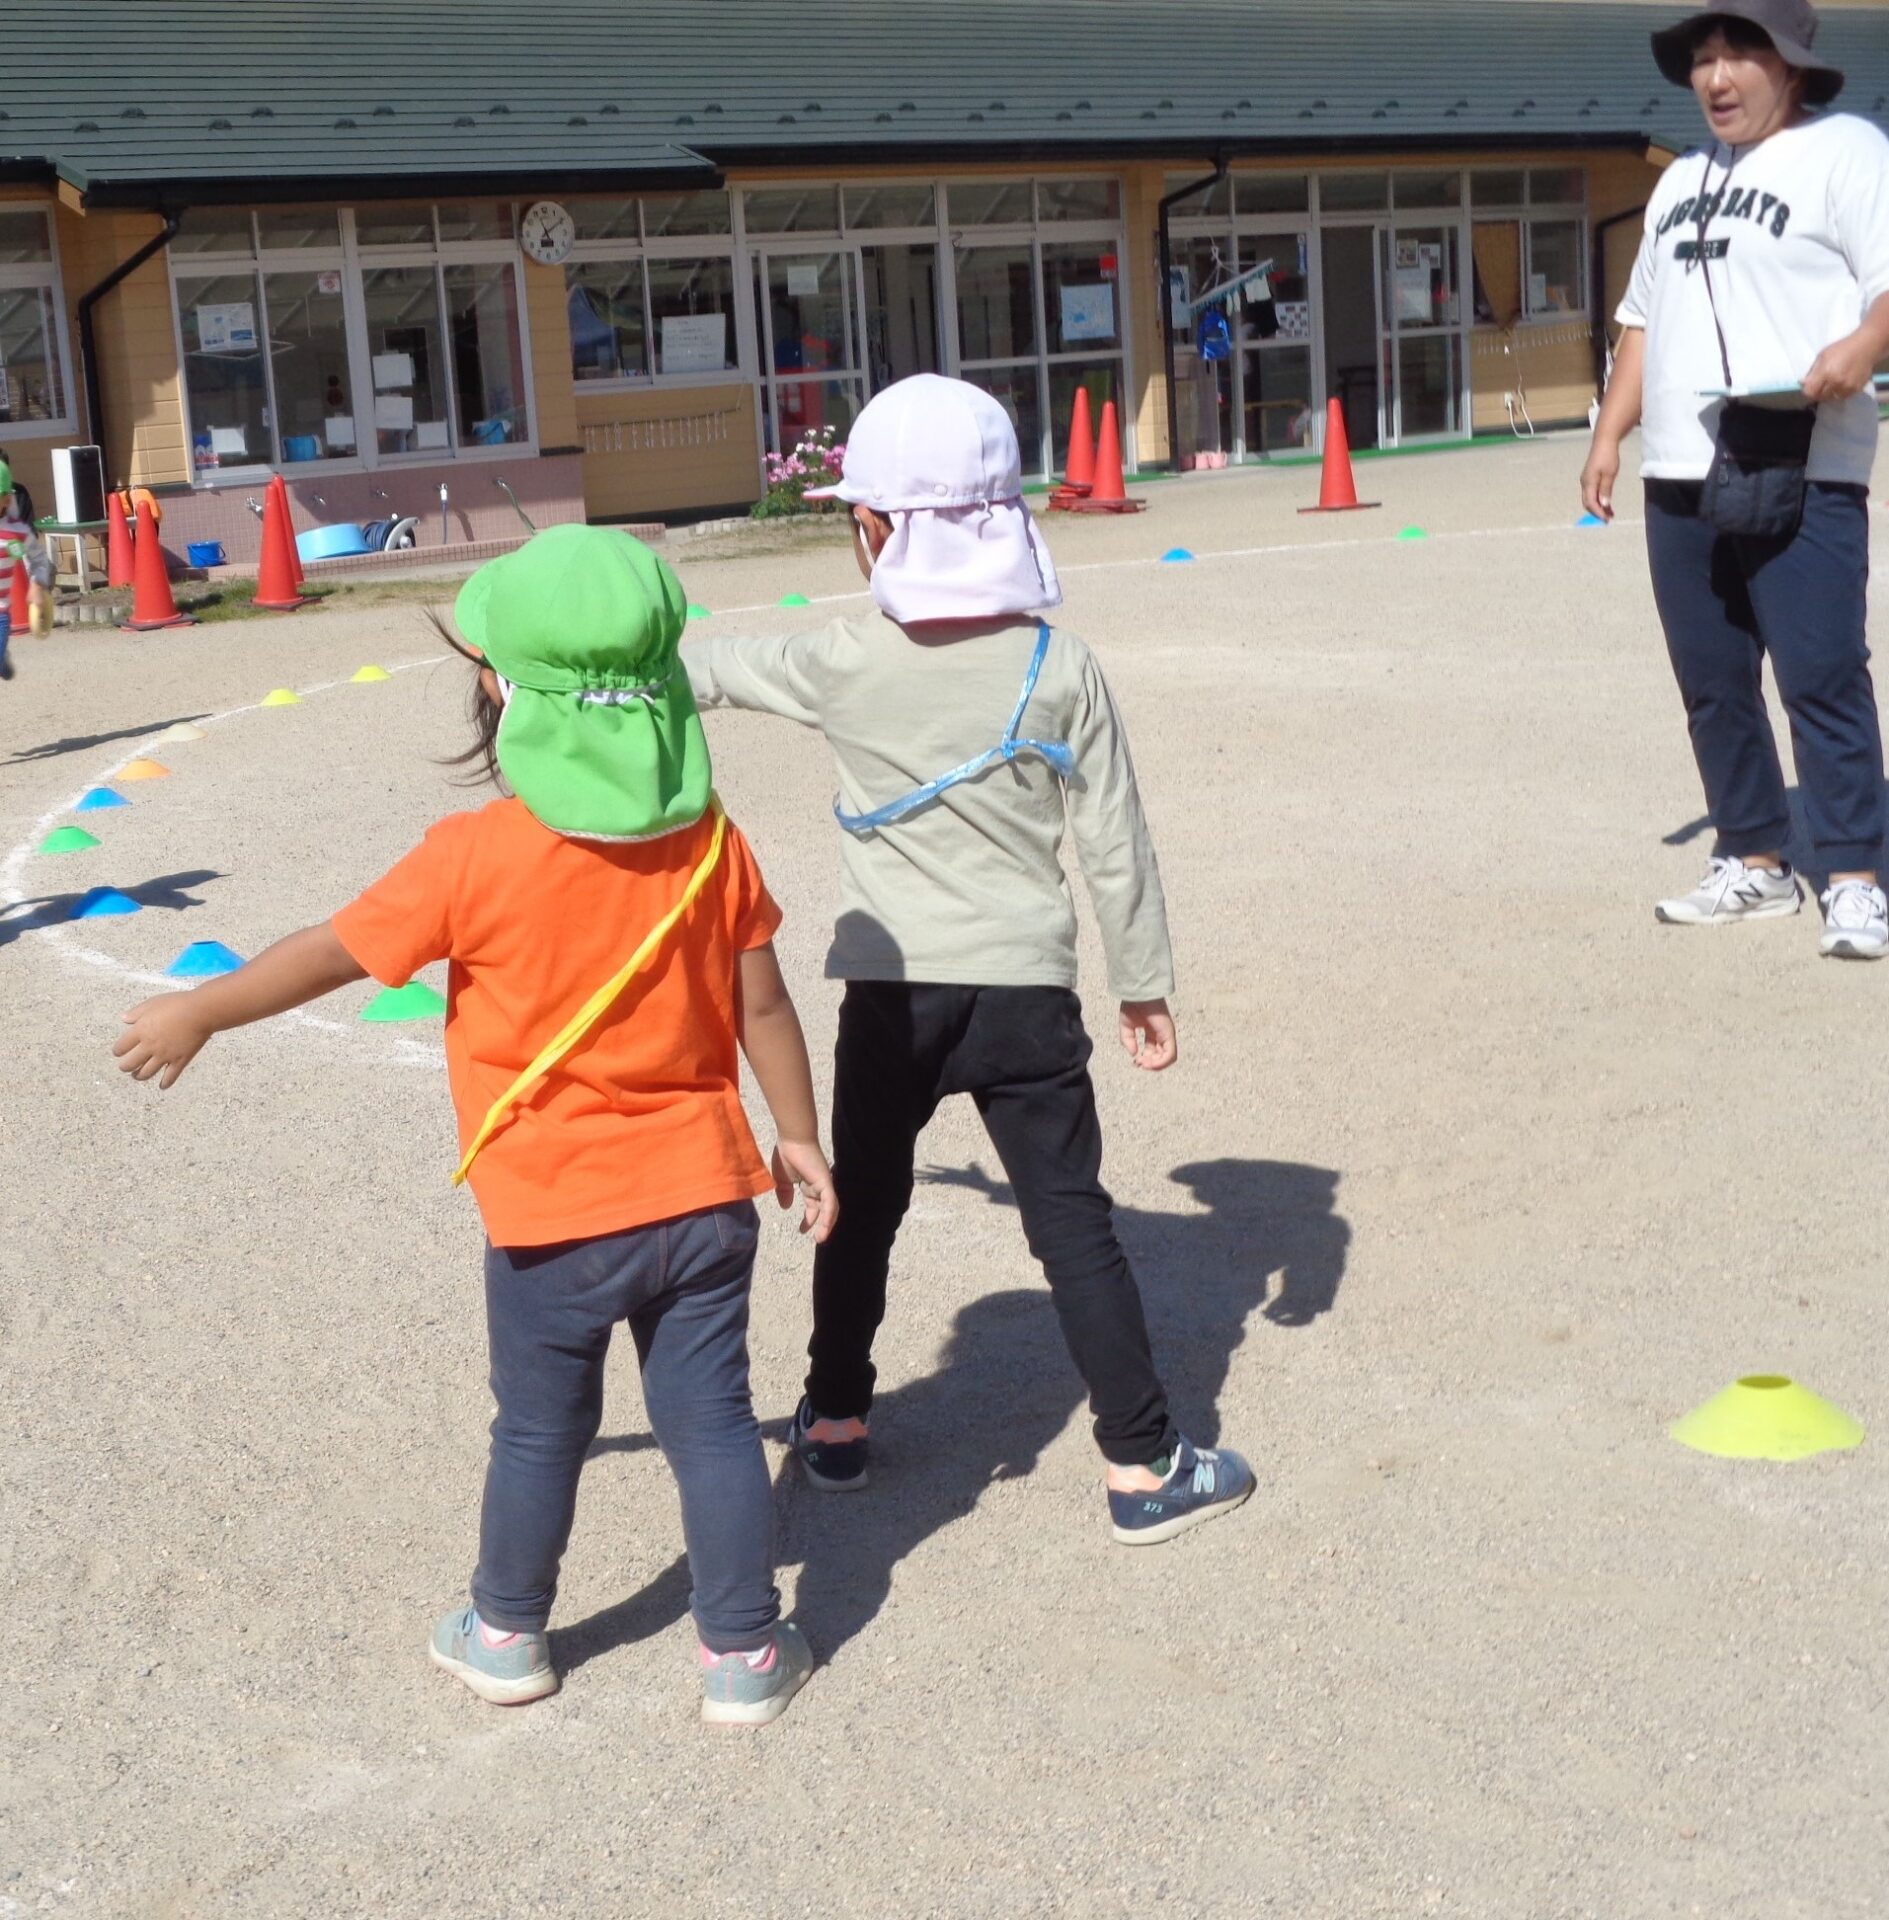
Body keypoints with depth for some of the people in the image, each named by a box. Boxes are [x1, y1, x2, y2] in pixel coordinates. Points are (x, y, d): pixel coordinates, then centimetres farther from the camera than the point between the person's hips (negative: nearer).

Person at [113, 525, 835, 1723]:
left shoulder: (475, 857, -17)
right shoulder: (708, 838, -6)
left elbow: (332, 954, -6)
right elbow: (763, 1005, 1)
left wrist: (195, 1014, 9)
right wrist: (801, 1137, 14)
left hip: (555, 1218, -2)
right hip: (703, 1194, 2)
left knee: (540, 1433, 16)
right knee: (713, 1422, 11)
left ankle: (509, 1636, 34)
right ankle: (746, 1652, 20)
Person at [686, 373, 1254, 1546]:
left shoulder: (845, 666, -6)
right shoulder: (1061, 667, -5)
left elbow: (710, 670, 11)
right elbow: (1115, 842, -2)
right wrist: (1146, 981, 8)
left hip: (892, 988, 0)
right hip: (1025, 988, 0)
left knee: (863, 1204, 19)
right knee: (1072, 1221, 4)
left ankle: (838, 1423, 32)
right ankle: (1146, 1463, 5)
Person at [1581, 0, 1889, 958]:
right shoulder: (1681, 180, 22)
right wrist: (1609, 434, 17)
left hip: (1803, 474, -7)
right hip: (1679, 479, 8)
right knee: (1711, 683, 10)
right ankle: (1755, 863, 21)